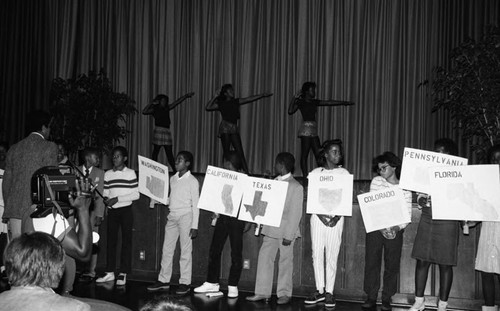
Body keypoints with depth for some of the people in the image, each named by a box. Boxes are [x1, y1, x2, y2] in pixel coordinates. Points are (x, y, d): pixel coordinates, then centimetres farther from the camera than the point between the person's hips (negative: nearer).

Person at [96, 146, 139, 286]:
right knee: (111, 241, 4)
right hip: (112, 211, 4)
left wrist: (118, 199, -14)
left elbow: (136, 194, -6)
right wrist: (106, 200, -9)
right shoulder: (108, 174, 11)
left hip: (125, 210, -3)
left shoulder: (130, 173, -1)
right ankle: (110, 272, 11)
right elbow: (105, 193, 13)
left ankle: (123, 274, 3)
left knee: (126, 241, -2)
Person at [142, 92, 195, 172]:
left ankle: (175, 171, -3)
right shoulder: (154, 109, 5)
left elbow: (177, 102, 18)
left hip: (167, 132, 4)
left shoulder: (167, 108, 17)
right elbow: (144, 112, -10)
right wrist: (152, 103, -5)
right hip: (158, 131, -4)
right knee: (155, 151, 0)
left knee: (169, 153, 1)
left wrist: (186, 96, 17)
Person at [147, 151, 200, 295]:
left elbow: (196, 205, -6)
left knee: (186, 251, -1)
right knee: (167, 249, 8)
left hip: (186, 216, -6)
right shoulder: (172, 179, 13)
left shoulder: (192, 181, -5)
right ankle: (164, 280, 17)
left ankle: (185, 283, 5)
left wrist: (194, 226, -10)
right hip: (172, 216, 6)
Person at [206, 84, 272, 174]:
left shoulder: (236, 102, 15)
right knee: (226, 152, -3)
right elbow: (207, 107, -2)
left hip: (234, 129, 3)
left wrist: (262, 95, 4)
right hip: (225, 128, -3)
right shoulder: (221, 104, 6)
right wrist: (215, 97, -7)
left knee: (240, 152, -5)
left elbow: (249, 99, 10)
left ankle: (246, 172, -11)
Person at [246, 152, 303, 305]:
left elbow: (295, 214, -12)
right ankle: (262, 292, 12)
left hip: (286, 231, -6)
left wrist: (289, 235, -17)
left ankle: (284, 294, 14)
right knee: (264, 258, 5)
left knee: (285, 262, 3)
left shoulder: (296, 187, -9)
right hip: (270, 229, 6)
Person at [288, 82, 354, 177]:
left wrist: (344, 102, 27)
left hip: (314, 131, 7)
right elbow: (290, 111, -14)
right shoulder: (300, 102, -1)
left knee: (318, 155, 1)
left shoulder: (314, 102, 18)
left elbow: (329, 102, 23)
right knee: (304, 155, -6)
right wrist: (294, 98, -17)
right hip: (306, 130, -7)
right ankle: (305, 177, -5)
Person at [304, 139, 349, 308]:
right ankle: (319, 290, 10)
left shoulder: (344, 173, 6)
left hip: (336, 218, -1)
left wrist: (337, 217, -12)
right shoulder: (315, 173, 8)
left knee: (332, 256, -2)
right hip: (318, 216, 1)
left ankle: (329, 292, 5)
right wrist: (320, 215, -11)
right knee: (317, 254, 0)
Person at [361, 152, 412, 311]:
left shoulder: (404, 187, 0)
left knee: (392, 265, 3)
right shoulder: (376, 181, 3)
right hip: (375, 227, 1)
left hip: (395, 230, -1)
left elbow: (407, 213, -2)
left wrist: (398, 227, -19)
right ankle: (371, 298, 9)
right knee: (371, 262, 0)